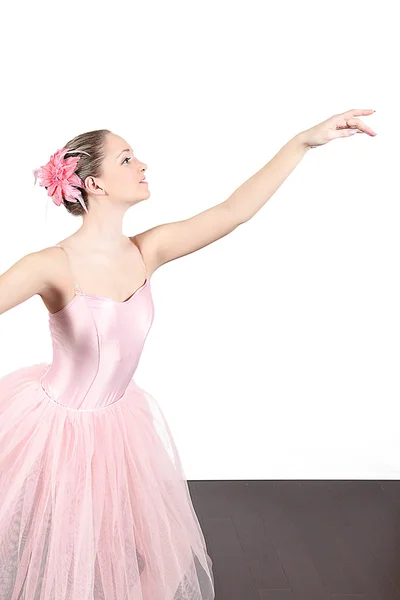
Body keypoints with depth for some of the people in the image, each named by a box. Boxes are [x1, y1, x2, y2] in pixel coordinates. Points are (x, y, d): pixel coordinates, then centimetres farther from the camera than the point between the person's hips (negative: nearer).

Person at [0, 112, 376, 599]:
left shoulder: (147, 251, -10)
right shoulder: (53, 266, -23)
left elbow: (234, 211, -11)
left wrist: (304, 141, -13)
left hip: (118, 422, 5)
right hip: (57, 426, -4)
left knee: (136, 554, 20)